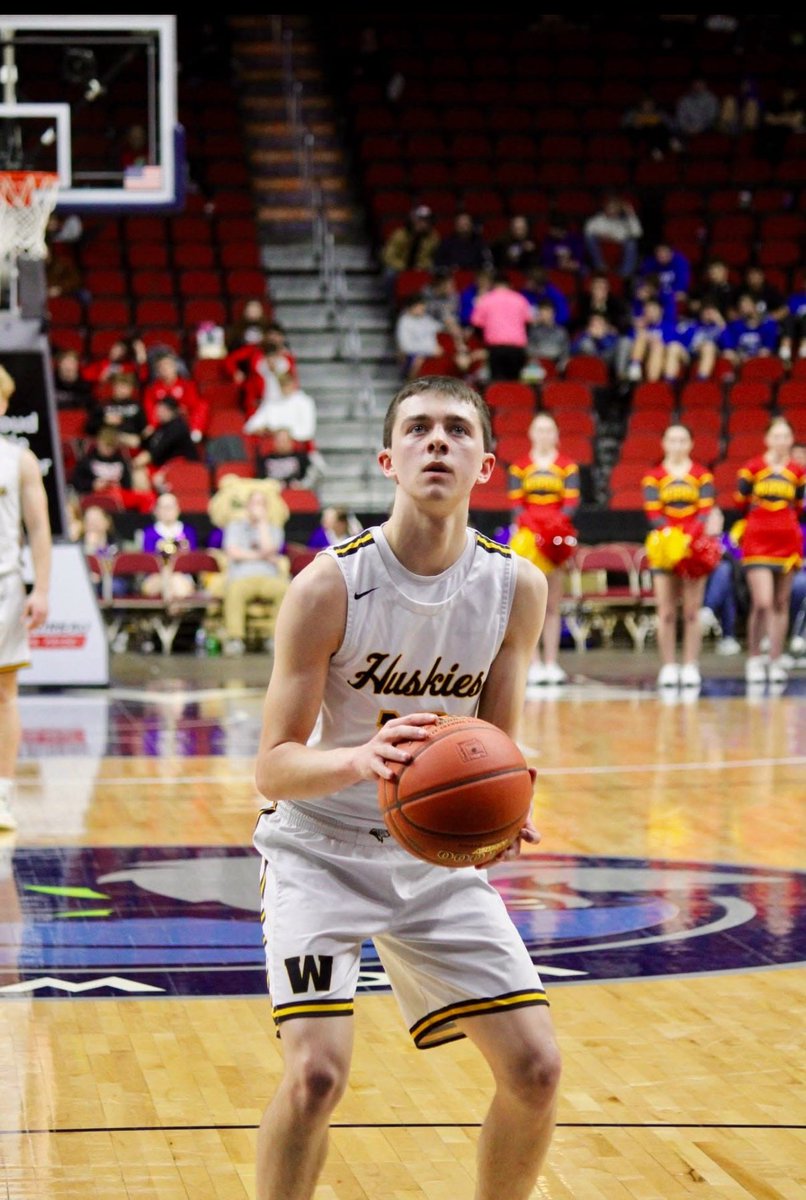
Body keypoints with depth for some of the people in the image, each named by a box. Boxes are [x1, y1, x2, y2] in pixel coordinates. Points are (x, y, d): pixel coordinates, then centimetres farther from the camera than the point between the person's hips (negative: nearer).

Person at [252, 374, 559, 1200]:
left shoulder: (517, 587, -8)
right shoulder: (330, 585, -20)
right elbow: (273, 766, -19)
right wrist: (359, 761, -41)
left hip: (436, 851, 4)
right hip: (320, 847, -4)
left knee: (535, 1068, -1)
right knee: (317, 1072, -22)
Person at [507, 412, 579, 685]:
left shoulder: (567, 466, 6)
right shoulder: (519, 466, 5)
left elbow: (572, 501, -1)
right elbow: (516, 502, -1)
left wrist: (558, 522, -18)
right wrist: (526, 524, -18)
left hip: (556, 537, 1)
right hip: (528, 536, -1)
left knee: (553, 605, 5)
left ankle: (551, 663, 7)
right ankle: (534, 663, -2)